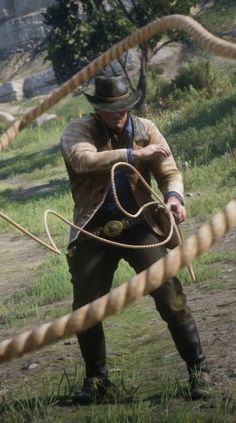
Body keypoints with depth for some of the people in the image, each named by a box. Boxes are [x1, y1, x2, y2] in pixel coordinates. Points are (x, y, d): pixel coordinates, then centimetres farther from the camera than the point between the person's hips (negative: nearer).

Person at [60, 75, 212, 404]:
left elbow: (169, 172, 0)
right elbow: (83, 160, -26)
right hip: (93, 231, 0)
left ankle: (198, 369, 4)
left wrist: (174, 196, -23)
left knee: (171, 298, -10)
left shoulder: (146, 130, 3)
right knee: (85, 308, 3)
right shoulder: (78, 131, -5)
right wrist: (133, 155, -32)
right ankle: (96, 378, 24)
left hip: (139, 225, 0)